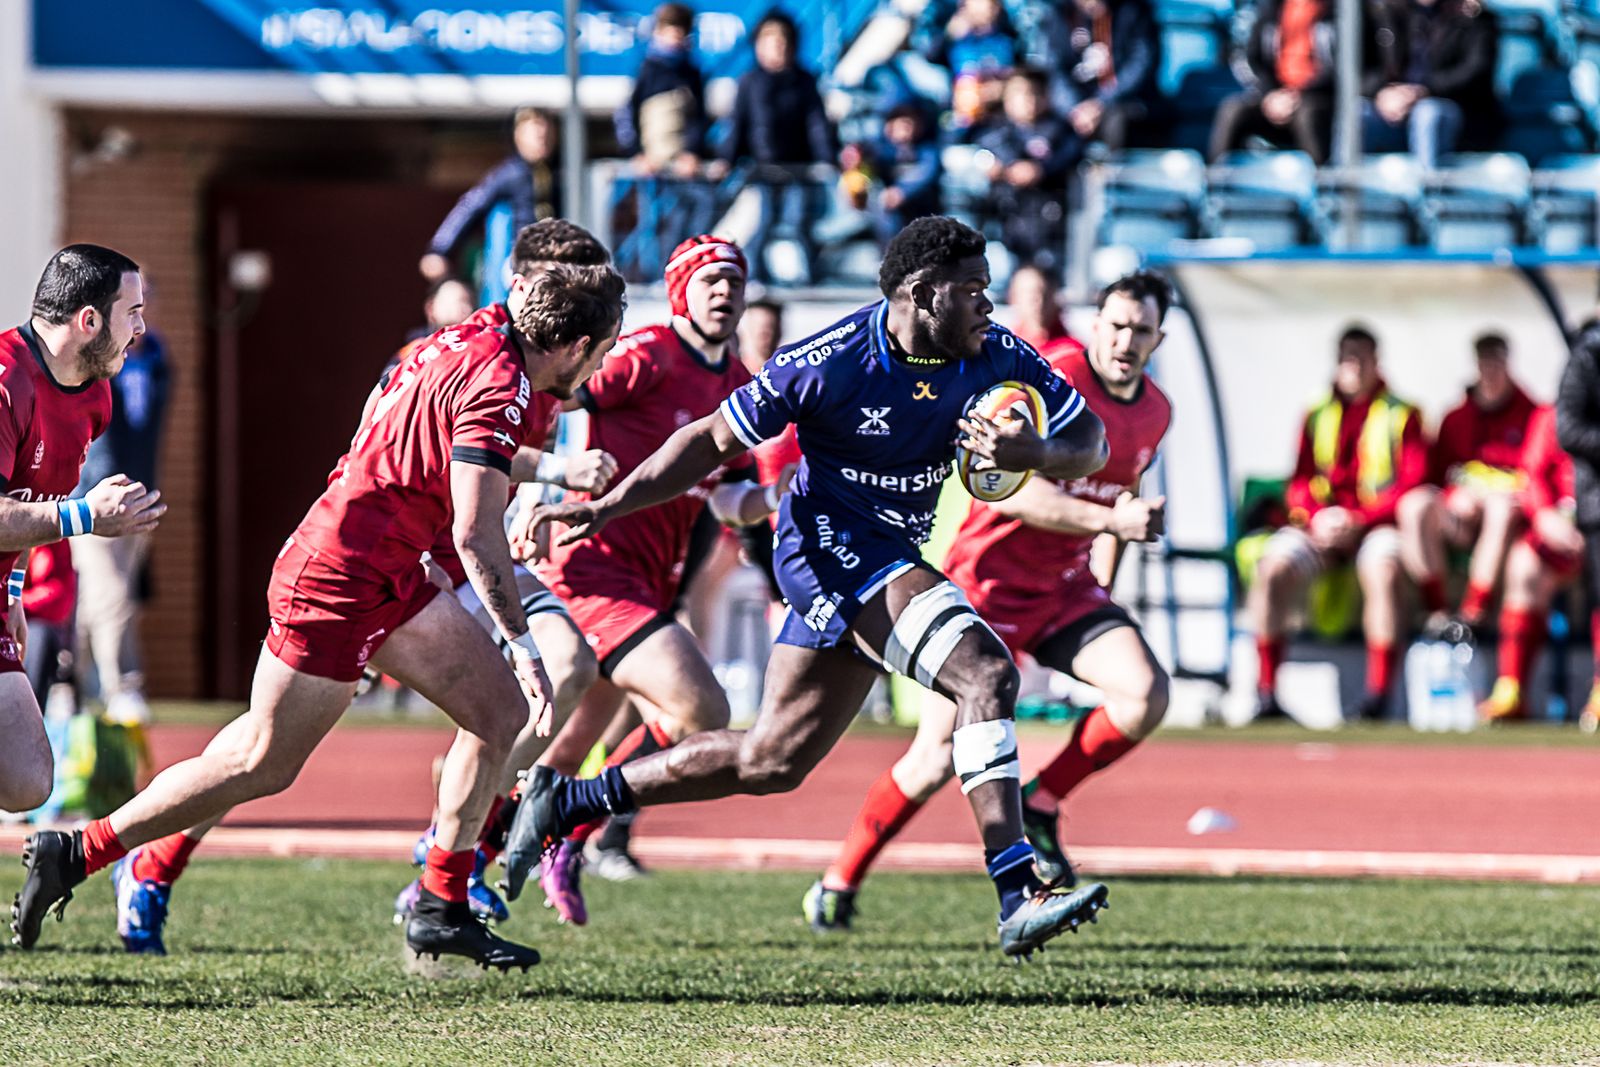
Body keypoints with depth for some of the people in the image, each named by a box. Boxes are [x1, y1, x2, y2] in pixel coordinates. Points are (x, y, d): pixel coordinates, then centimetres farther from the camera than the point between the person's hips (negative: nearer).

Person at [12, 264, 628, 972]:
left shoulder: (474, 344, 6)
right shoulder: (497, 387, -22)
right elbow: (476, 535, -27)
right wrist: (524, 646, -24)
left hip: (389, 578, 10)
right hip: (335, 585, -10)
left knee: (502, 710, 7)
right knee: (263, 765, -2)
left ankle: (441, 909, 12)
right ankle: (76, 854, 8)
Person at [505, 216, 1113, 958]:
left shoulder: (996, 355, -4)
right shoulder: (831, 362, -18)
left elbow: (1089, 443, -1)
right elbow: (716, 440, -8)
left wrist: (1035, 454, -25)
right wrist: (609, 506, -14)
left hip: (896, 558, 7)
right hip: (832, 544, -7)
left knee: (772, 761, 12)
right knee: (985, 673, -26)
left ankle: (569, 801, 25)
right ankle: (1017, 899, -31)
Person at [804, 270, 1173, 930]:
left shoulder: (1155, 412, 6)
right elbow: (1008, 489, -27)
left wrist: (1105, 581, 23)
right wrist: (1110, 520, -33)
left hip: (1066, 585, 6)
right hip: (990, 582, -6)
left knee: (1146, 691, -18)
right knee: (937, 758, -8)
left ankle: (1038, 807, 1)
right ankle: (840, 883, 11)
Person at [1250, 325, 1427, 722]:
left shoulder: (1401, 415, 8)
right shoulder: (1317, 417, 18)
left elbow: (1413, 482, -2)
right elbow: (1300, 483, 13)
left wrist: (1359, 519, -14)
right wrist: (1315, 516, -11)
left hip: (1377, 524, -3)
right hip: (1321, 525, 3)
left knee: (1382, 567, -38)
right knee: (1272, 566, -28)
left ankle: (1378, 697, -37)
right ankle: (1266, 696, -26)